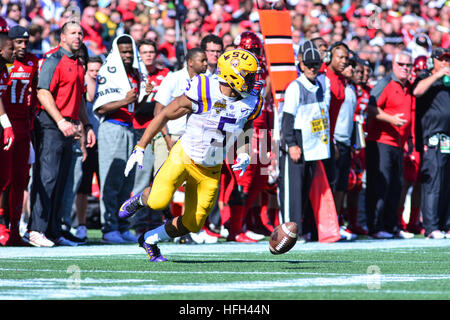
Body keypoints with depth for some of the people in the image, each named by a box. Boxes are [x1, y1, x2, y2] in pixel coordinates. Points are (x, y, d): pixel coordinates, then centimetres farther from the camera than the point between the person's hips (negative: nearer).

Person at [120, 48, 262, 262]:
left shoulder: (250, 105, -7)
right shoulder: (200, 93, -20)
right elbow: (165, 115, -9)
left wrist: (245, 154, -2)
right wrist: (140, 148, -9)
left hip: (210, 171, 4)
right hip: (183, 158, -4)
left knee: (193, 224, 3)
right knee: (159, 202, -25)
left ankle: (150, 240, 29)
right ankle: (141, 199, 12)